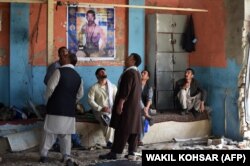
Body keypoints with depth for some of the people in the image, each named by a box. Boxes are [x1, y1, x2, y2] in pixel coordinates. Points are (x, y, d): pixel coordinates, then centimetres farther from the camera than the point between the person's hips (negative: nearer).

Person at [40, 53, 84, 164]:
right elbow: (80, 94, 13)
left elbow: (50, 87, -11)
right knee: (66, 133, 10)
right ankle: (66, 156, 8)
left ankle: (44, 154, 6)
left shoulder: (59, 71, -10)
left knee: (50, 131, 3)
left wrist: (47, 98, 7)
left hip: (55, 107, -5)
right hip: (70, 109, 5)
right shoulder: (78, 76, 10)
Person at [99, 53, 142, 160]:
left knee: (122, 129, -8)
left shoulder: (129, 73, -14)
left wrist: (120, 103, -22)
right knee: (133, 129, 6)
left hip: (127, 105, -10)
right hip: (135, 105, 10)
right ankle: (132, 152, 6)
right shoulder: (137, 72, 16)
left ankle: (115, 152, -6)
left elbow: (125, 90, -21)